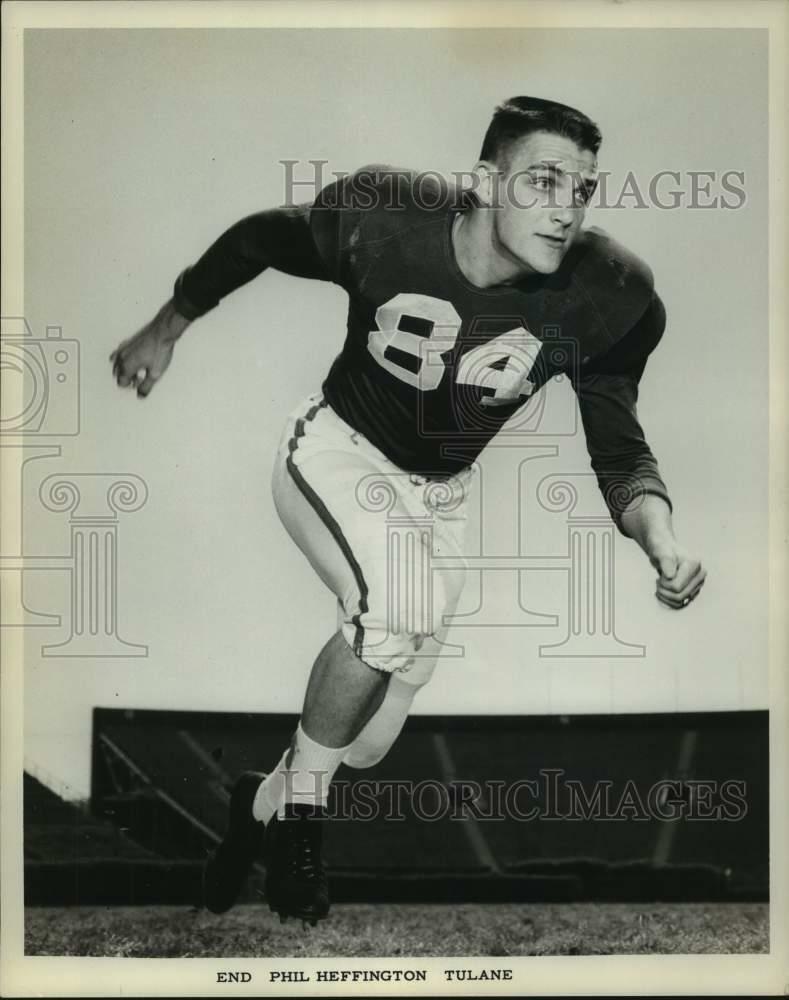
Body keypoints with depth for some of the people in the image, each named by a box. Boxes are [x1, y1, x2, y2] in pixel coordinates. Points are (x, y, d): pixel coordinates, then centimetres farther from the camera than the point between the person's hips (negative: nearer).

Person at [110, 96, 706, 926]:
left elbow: (616, 443, -12)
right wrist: (165, 329, 5)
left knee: (372, 739, 5)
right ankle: (300, 796, -8)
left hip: (439, 492, 3)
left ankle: (265, 801, 36)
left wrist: (659, 538, -32)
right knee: (396, 605, -33)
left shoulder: (604, 295, -22)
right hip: (337, 452, -3)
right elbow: (259, 240, -6)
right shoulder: (384, 217, -25)